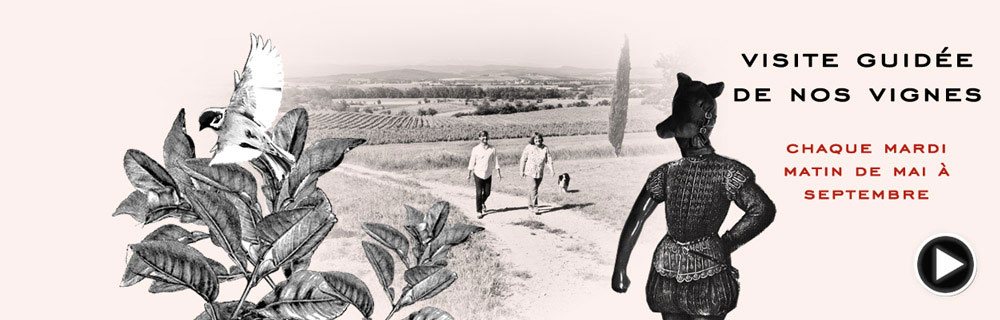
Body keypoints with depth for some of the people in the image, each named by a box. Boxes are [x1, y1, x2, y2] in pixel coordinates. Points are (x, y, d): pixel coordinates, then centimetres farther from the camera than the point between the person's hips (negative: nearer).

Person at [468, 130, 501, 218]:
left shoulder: (492, 149, -2)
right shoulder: (476, 149, -6)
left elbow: (495, 161, 2)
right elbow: (472, 162, 1)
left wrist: (498, 174, -1)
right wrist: (470, 174, 5)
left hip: (488, 174, 2)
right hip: (478, 174, -2)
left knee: (487, 193, 10)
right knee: (479, 193, -3)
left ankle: (483, 202, 41)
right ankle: (479, 211, 8)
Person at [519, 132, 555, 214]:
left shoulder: (545, 148, -1)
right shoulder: (529, 148, -9)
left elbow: (548, 159, -2)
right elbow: (523, 159, -2)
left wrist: (551, 169, -16)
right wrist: (522, 171, 0)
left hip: (540, 173, 4)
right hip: (530, 172, -4)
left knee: (532, 189, 16)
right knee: (533, 189, -13)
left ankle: (530, 206, 30)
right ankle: (535, 208, -13)